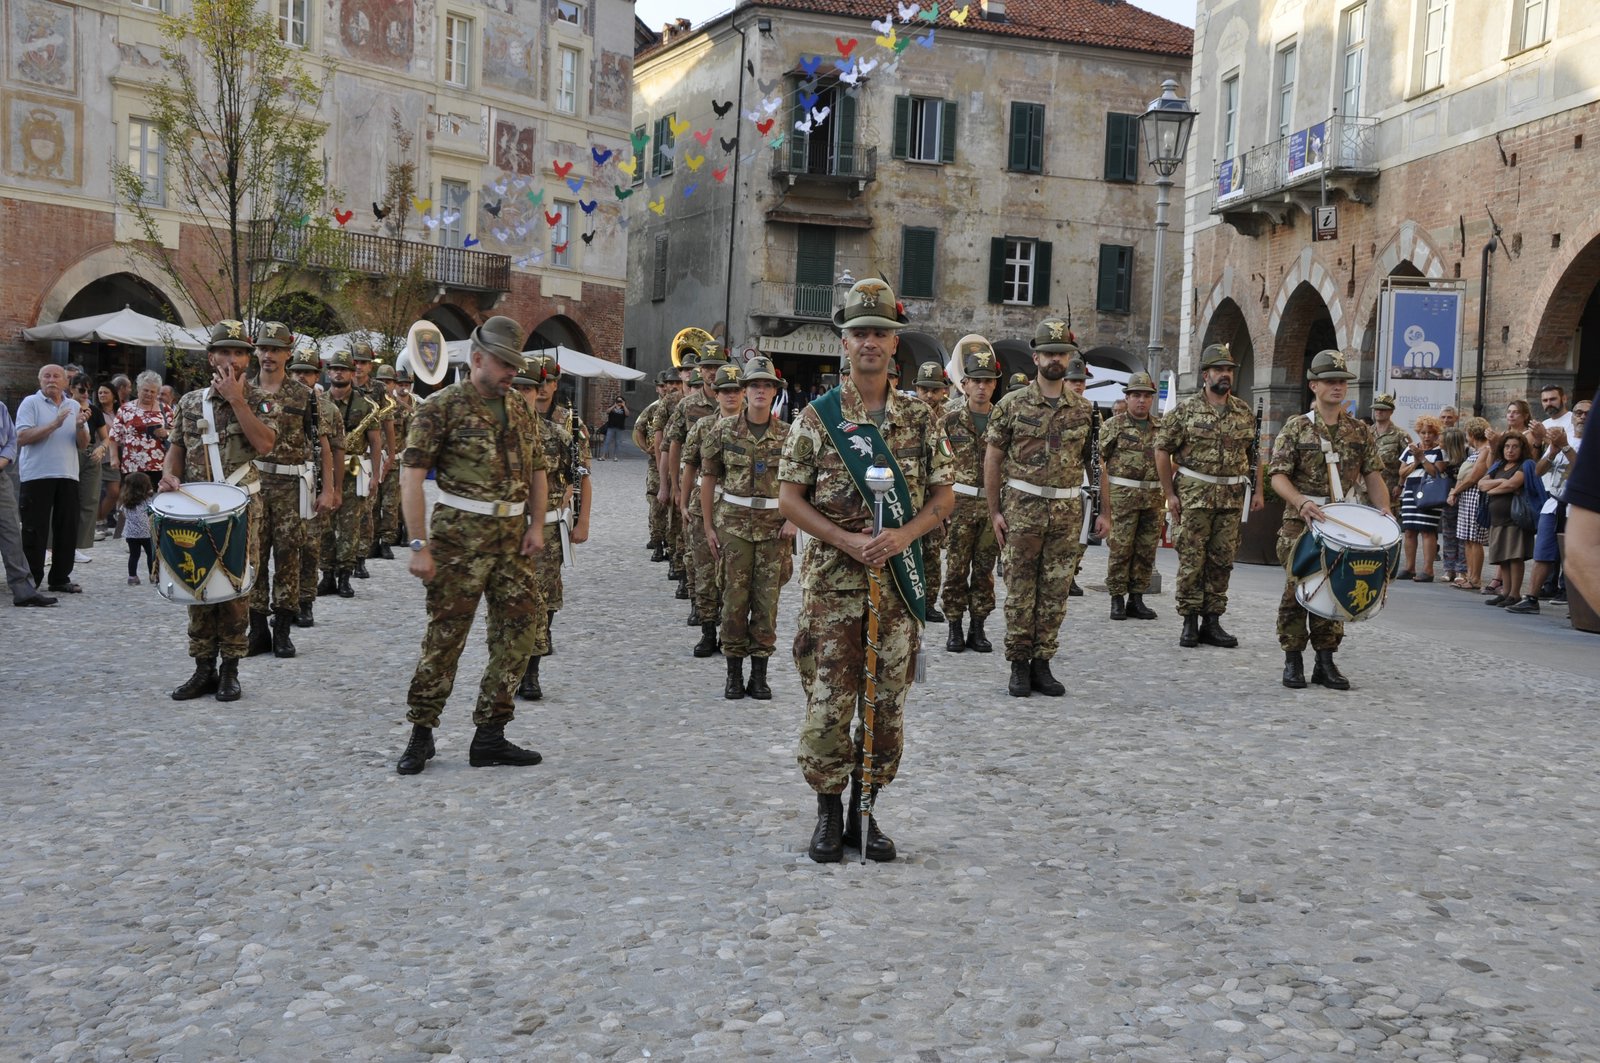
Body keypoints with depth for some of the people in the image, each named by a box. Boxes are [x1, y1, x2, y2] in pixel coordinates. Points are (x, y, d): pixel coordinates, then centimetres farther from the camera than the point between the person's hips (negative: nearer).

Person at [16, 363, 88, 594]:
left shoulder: (75, 406, 13)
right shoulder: (30, 403, 0)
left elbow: (82, 444, 10)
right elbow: (22, 438, -11)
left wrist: (80, 426, -10)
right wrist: (53, 425, -19)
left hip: (67, 475, 4)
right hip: (37, 476, -4)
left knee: (67, 529, 6)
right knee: (35, 530, -1)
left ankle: (60, 578, 14)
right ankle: (31, 580, 5)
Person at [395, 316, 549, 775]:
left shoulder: (522, 413, 12)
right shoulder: (443, 406, -7)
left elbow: (536, 471, 19)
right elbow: (411, 475, -11)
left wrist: (536, 525, 4)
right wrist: (419, 544, -16)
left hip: (513, 538, 6)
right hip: (460, 536, -6)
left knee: (516, 635, 4)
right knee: (445, 637, -1)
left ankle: (490, 736, 14)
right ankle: (421, 734, 14)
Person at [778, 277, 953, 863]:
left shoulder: (919, 419, 7)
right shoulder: (817, 417, 0)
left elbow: (943, 494, 8)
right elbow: (789, 499, -2)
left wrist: (904, 534, -11)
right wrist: (847, 540, -14)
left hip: (897, 584, 2)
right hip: (831, 583, -2)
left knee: (887, 703, 7)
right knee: (828, 703, 0)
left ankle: (866, 813, 21)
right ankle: (829, 814, 14)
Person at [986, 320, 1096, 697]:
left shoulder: (1083, 409, 7)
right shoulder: (1012, 405, 0)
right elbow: (992, 460, 2)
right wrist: (994, 511, -2)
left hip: (1068, 510, 2)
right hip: (1023, 507, -2)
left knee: (1055, 592, 5)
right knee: (1020, 590, 1)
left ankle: (1042, 664, 14)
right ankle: (1019, 665, 10)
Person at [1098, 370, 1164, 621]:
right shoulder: (1113, 426, -1)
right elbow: (1101, 461, -2)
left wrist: (1167, 495, 12)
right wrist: (1105, 496, -8)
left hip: (1153, 497, 5)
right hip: (1123, 496, -4)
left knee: (1146, 551, 7)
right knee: (1120, 548, -4)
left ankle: (1136, 599, 15)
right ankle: (1117, 600, 4)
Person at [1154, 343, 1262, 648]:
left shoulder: (1244, 412, 10)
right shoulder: (1186, 409, -2)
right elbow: (1162, 450, -1)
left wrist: (1258, 491, 8)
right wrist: (1170, 493, -5)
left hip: (1232, 498, 4)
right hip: (1194, 495, -4)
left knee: (1222, 561, 6)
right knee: (1192, 560, -3)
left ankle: (1212, 622, 13)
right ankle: (1190, 622, 6)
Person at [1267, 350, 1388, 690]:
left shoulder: (1361, 432, 11)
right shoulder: (1296, 427, 0)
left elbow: (1373, 476, 11)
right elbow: (1278, 474, -6)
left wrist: (1384, 511, -6)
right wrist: (1301, 502, -23)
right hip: (1301, 522, -3)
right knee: (1297, 589, -4)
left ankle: (1325, 662, 12)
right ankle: (1293, 661, 6)